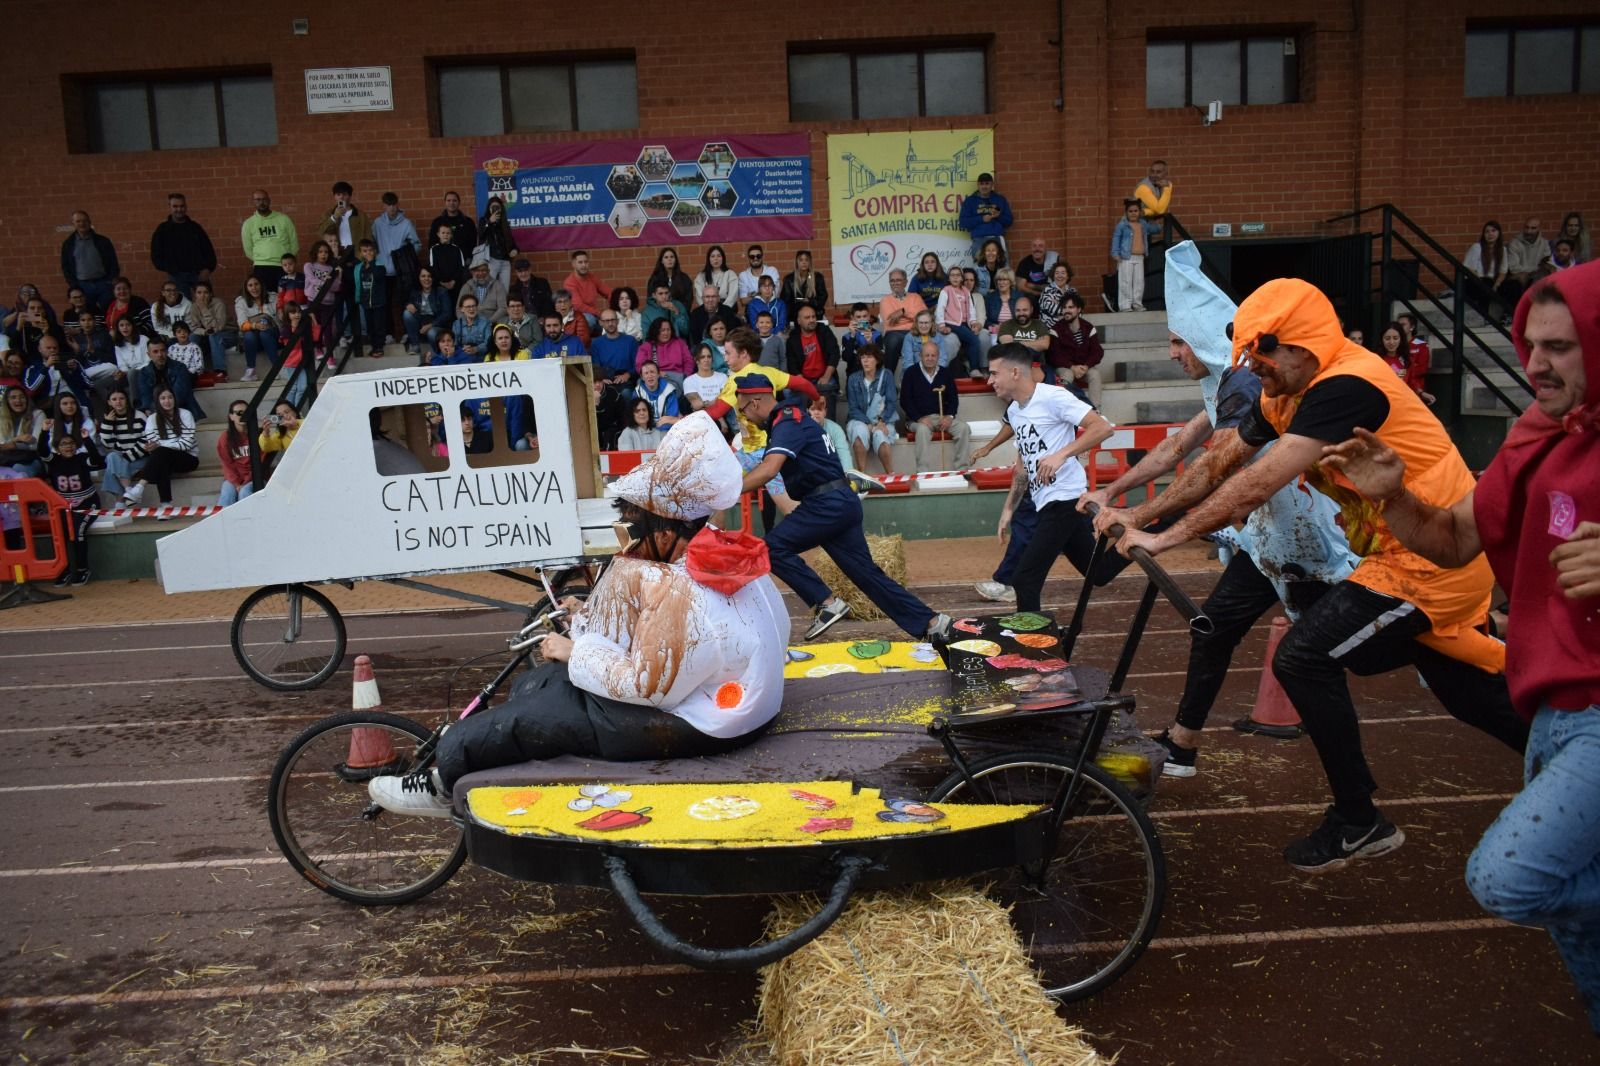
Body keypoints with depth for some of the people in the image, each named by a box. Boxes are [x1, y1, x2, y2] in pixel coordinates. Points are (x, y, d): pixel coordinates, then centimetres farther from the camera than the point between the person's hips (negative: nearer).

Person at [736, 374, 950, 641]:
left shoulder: (787, 423, -13)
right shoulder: (788, 418, 19)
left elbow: (769, 470, -29)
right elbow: (768, 465, 25)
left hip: (829, 504, -10)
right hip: (839, 504, 10)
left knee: (772, 547, -13)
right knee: (866, 571, 9)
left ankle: (827, 603, -9)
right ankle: (931, 623, 11)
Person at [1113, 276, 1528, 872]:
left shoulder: (1344, 387, -24)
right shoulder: (1288, 395, 5)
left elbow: (1257, 486, -31)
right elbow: (1221, 465, 9)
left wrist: (1165, 538, -27)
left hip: (1432, 559, -10)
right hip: (1442, 558, 10)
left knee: (1304, 659, -13)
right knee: (1469, 690, 20)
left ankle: (1358, 823, 1)